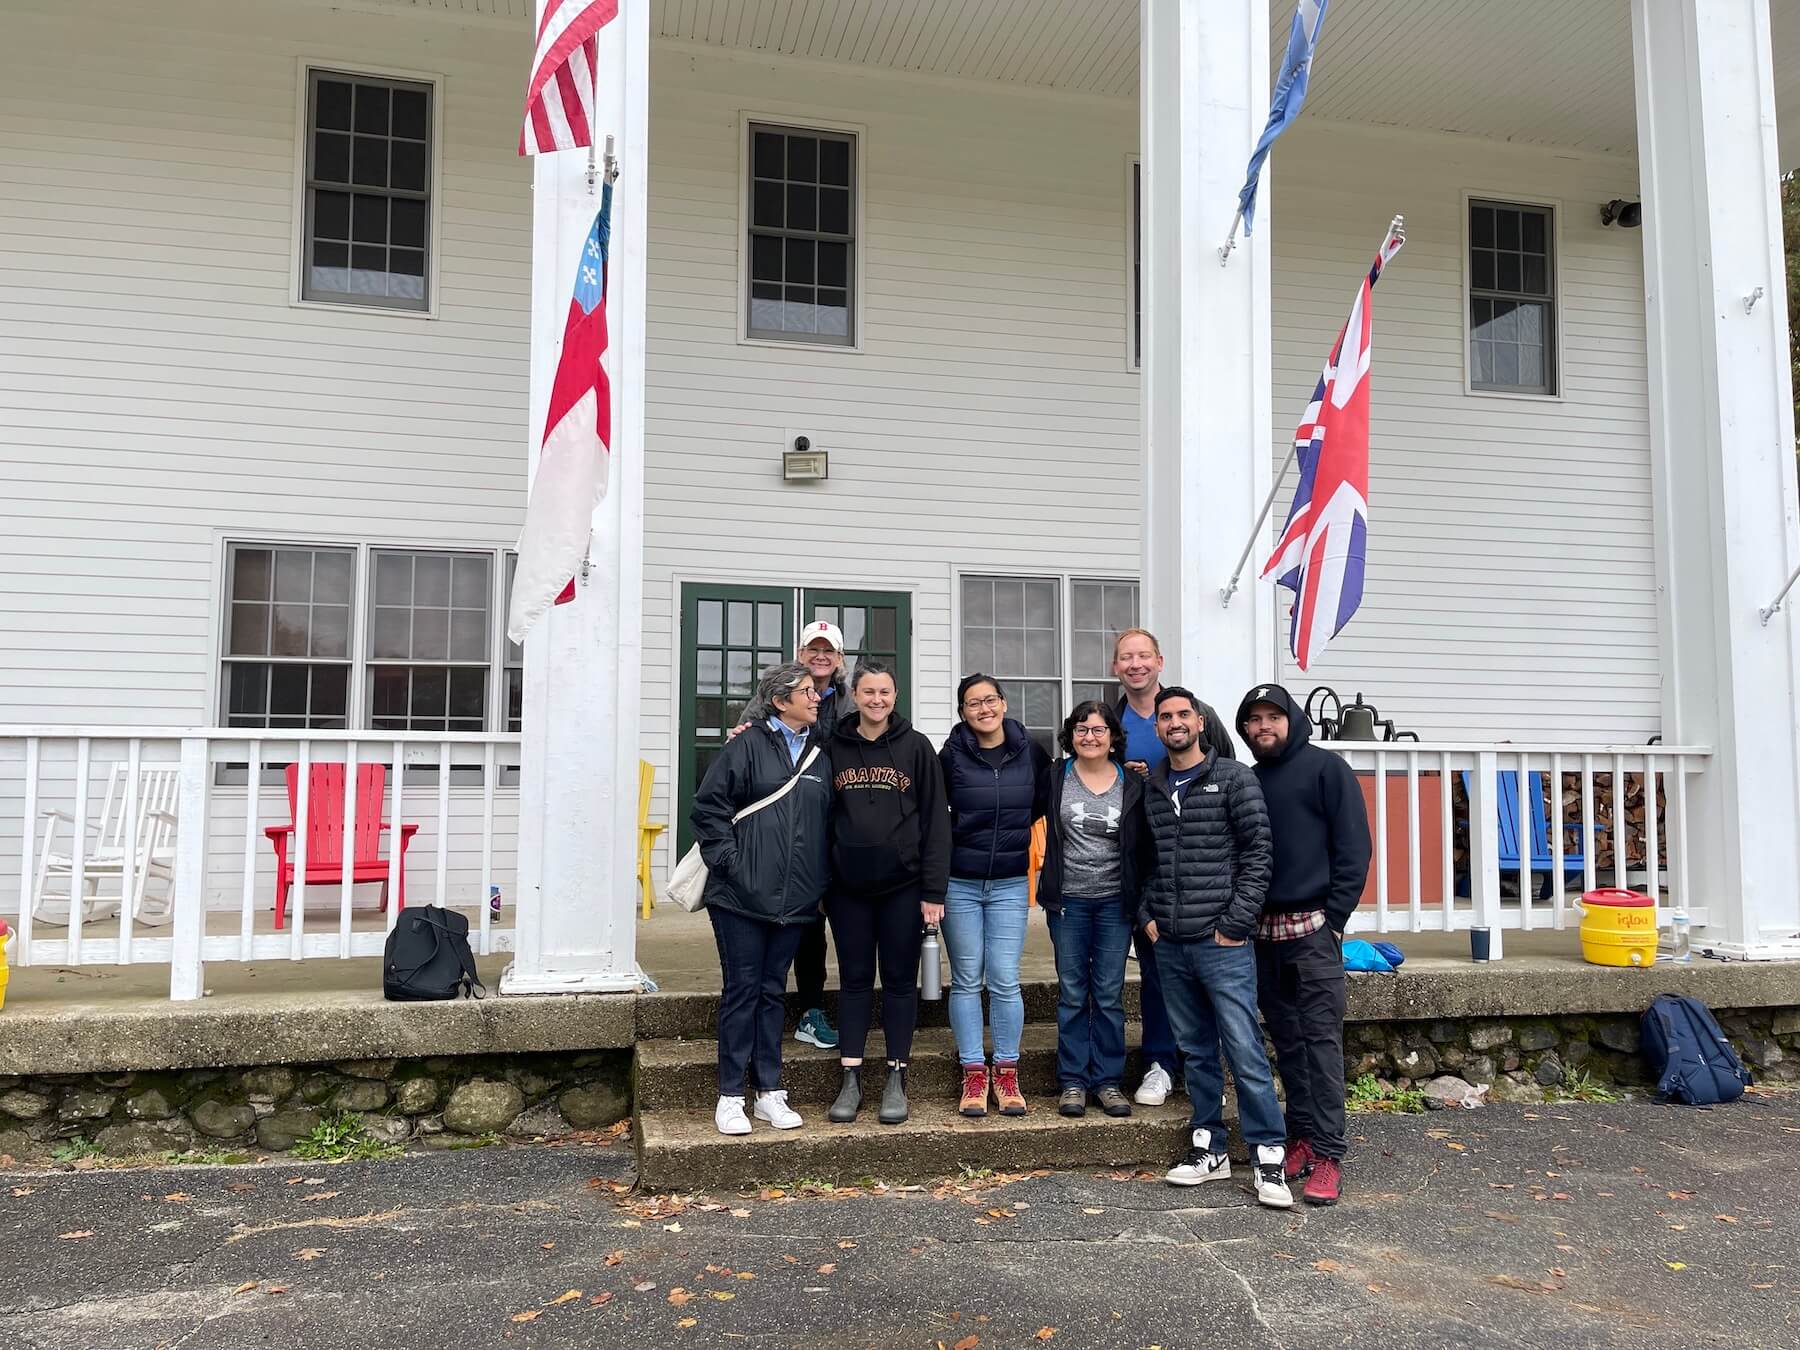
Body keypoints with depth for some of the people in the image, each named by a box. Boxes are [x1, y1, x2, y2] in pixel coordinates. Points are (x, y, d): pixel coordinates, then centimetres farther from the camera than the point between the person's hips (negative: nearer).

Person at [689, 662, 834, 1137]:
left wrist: (821, 880, 10)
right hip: (741, 896, -4)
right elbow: (708, 806, -7)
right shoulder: (749, 745, -5)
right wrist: (729, 860, -11)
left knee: (774, 991, 12)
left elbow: (827, 821, 17)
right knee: (741, 990, 2)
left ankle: (769, 1092, 20)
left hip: (794, 898, 5)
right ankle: (731, 1096, 12)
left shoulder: (820, 754, 11)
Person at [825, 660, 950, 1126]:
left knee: (900, 979, 7)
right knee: (854, 979, 8)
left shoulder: (916, 747, -1)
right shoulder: (834, 747, 4)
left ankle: (896, 1081, 17)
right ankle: (851, 1081, 15)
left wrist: (933, 890, -7)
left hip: (903, 885, -1)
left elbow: (935, 820, -3)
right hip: (848, 886, 1)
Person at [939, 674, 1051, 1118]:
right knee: (967, 981, 5)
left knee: (1005, 981, -1)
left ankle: (1007, 1074, 14)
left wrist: (1014, 830, 8)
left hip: (1010, 884, 1)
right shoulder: (951, 755, -4)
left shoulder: (1031, 752, 0)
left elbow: (1044, 803, 14)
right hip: (960, 884, 0)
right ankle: (974, 1074, 15)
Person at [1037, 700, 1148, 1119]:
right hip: (1067, 900, 0)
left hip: (1115, 901, 0)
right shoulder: (1055, 777, -1)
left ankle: (1108, 1080, 16)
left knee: (1109, 994, 6)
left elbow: (1142, 847, 5)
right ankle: (1073, 1081, 15)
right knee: (1072, 994, 6)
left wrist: (1141, 903, 1)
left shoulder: (1132, 785, 1)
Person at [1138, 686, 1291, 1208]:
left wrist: (1236, 924, -11)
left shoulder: (1234, 778, -3)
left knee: (1245, 1051, -5)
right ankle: (1208, 1150, 23)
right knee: (1196, 1052, 13)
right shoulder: (1151, 790, 12)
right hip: (1169, 945, 5)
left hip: (1222, 943, -5)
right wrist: (1146, 916, 7)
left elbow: (1257, 854, -7)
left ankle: (1269, 1159, 5)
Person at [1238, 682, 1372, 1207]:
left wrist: (1332, 919, -11)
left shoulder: (1326, 768, -1)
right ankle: (1301, 1139, 17)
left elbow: (1353, 848, -6)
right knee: (1287, 1041, 9)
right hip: (1263, 931, 5)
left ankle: (1328, 1155, -2)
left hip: (1312, 927, -5)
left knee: (1321, 1039, -6)